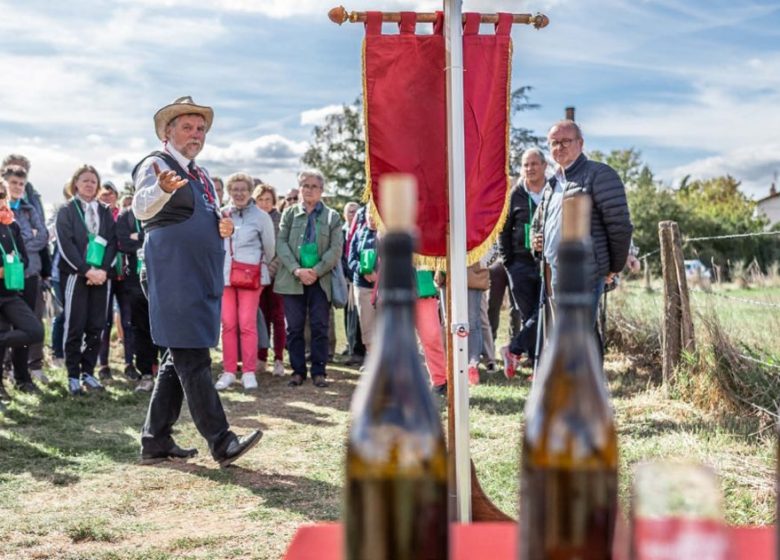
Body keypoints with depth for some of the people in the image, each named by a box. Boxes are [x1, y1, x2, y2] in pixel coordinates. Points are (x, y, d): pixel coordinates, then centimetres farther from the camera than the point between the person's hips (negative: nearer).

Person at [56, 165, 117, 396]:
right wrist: (87, 271, -16)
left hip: (101, 276, 4)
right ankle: (73, 375, 3)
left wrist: (103, 270, -8)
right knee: (75, 327, -3)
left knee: (96, 327, 3)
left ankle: (88, 372, 12)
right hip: (76, 275, -4)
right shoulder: (66, 211, 3)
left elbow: (112, 242, 7)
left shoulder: (105, 213, 14)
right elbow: (65, 244, -7)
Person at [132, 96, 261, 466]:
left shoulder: (201, 175, 20)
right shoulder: (156, 165, -5)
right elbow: (142, 208, -24)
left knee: (179, 359, 11)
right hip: (175, 278, -9)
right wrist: (162, 188, -46)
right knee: (193, 360, -9)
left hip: (202, 279, 9)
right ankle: (222, 443, -9)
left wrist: (224, 227, 5)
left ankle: (156, 442, 17)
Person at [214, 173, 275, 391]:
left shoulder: (261, 216, -1)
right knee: (228, 324, 2)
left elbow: (269, 248, 9)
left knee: (247, 323, -6)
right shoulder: (221, 214, 5)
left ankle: (248, 372, 2)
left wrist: (261, 266, 19)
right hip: (224, 274, 2)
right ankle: (229, 371, 9)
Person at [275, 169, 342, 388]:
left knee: (320, 327, -1)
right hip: (293, 278, 1)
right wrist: (297, 270, -14)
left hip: (320, 280, -1)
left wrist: (316, 272, -13)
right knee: (294, 327, 3)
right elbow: (281, 243, 0)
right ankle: (297, 371, 11)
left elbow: (336, 249, -1)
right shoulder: (289, 213, 9)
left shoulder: (332, 217, 7)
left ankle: (318, 372, 6)